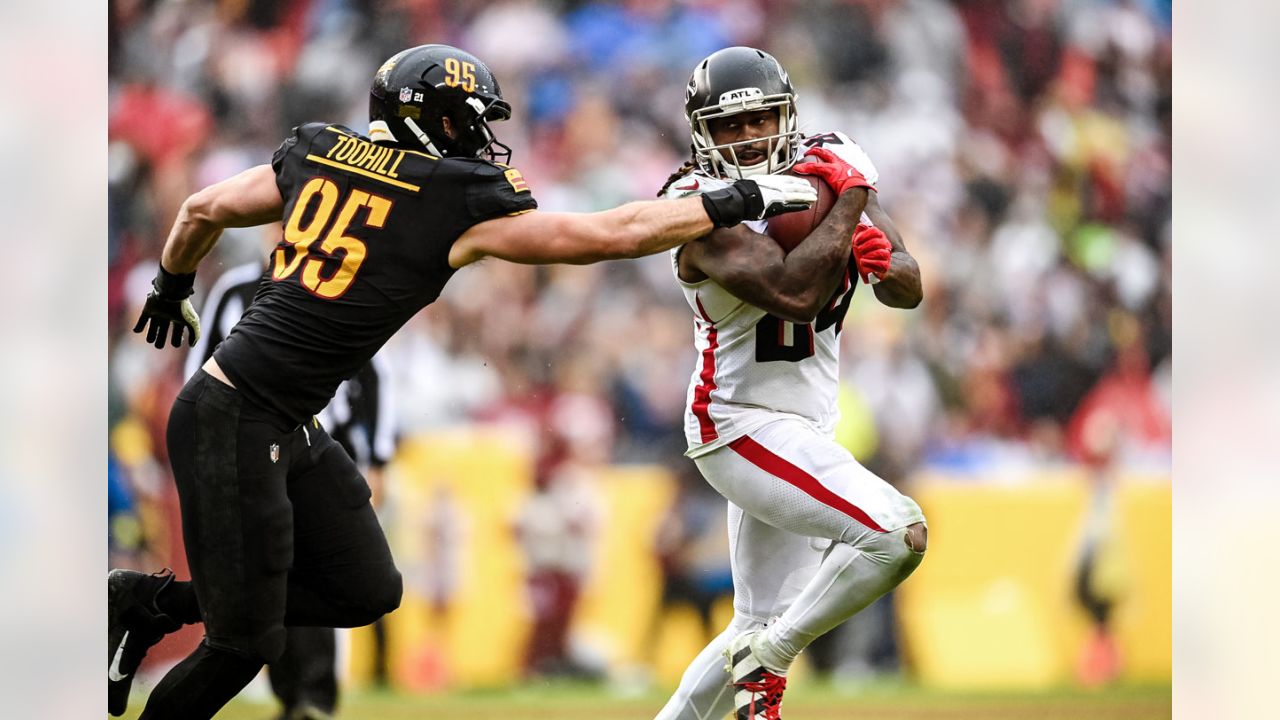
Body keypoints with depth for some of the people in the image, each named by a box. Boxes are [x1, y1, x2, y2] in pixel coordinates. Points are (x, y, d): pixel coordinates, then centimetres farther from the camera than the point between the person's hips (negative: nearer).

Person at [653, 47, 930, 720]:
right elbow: (795, 293, -30)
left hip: (803, 430, 8)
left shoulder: (829, 164, 6)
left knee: (762, 627, 15)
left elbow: (908, 290, 8)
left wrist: (886, 263, -15)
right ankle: (764, 661, -10)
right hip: (745, 429, -8)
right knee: (898, 533, -23)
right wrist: (849, 203, -21)